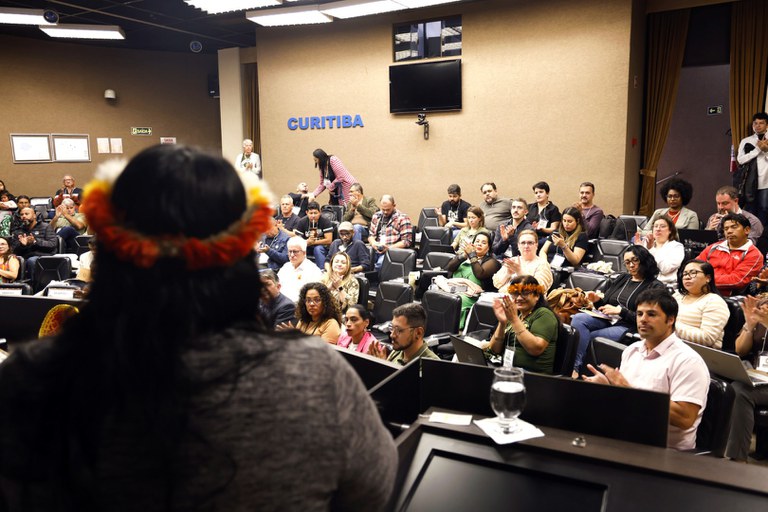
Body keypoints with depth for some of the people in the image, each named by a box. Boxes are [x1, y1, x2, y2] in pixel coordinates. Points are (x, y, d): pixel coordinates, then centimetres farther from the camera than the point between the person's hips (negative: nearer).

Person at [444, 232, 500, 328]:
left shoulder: (491, 261, 10)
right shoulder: (465, 256, 24)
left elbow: (480, 274, -11)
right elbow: (448, 268, 9)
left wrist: (472, 255, -7)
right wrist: (463, 256, -3)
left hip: (471, 296, -4)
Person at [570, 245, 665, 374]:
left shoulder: (655, 286, 2)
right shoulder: (622, 278, 20)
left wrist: (620, 311, -12)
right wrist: (597, 300, -1)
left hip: (627, 326, -5)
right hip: (606, 319, 6)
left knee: (588, 338, -28)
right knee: (578, 319, -26)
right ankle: (574, 367, -33)